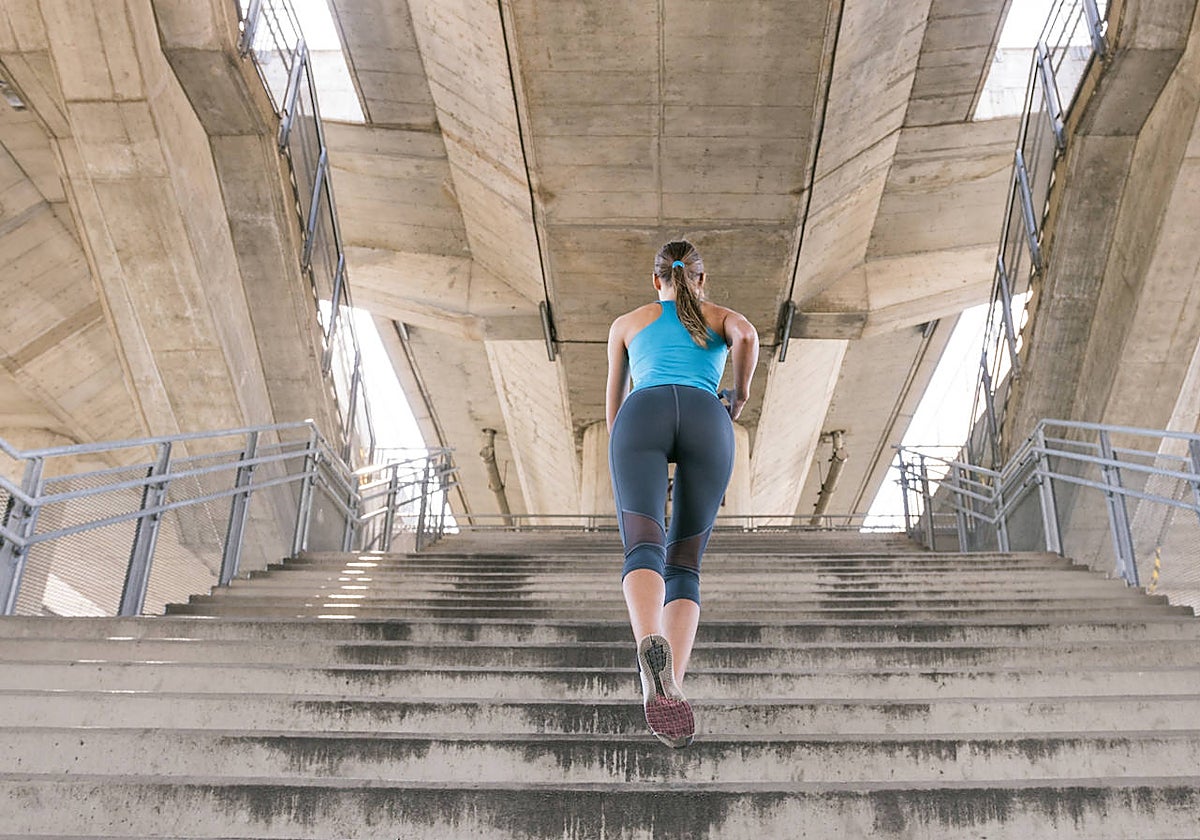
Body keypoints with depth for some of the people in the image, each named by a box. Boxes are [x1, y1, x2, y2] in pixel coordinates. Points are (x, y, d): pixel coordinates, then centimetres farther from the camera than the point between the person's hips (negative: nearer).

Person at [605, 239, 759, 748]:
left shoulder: (627, 322, 35)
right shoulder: (721, 317, 31)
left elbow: (613, 399, 41)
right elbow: (747, 335, 5)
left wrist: (620, 455, 56)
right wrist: (741, 392, 22)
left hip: (644, 417, 0)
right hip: (706, 420, 1)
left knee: (643, 551, -20)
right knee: (683, 566, 4)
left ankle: (651, 645, -54)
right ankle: (672, 686, -21)